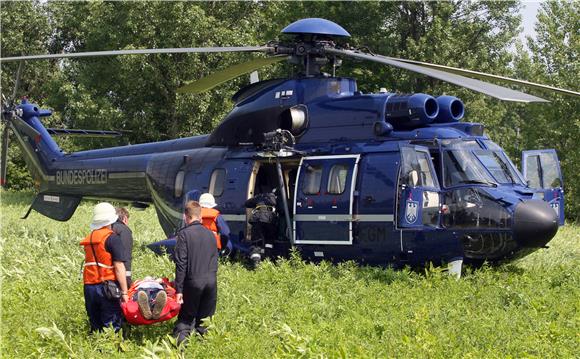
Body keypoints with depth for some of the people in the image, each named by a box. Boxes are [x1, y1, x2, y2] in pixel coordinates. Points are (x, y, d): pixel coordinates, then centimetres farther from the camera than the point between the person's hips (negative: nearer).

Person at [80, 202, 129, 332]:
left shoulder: (88, 239, 14)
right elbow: (119, 266, -12)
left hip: (89, 288, 6)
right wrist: (124, 292, -10)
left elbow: (91, 264, 15)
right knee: (112, 327, -3)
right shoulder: (112, 238, -7)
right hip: (107, 287, -6)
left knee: (95, 327, 13)